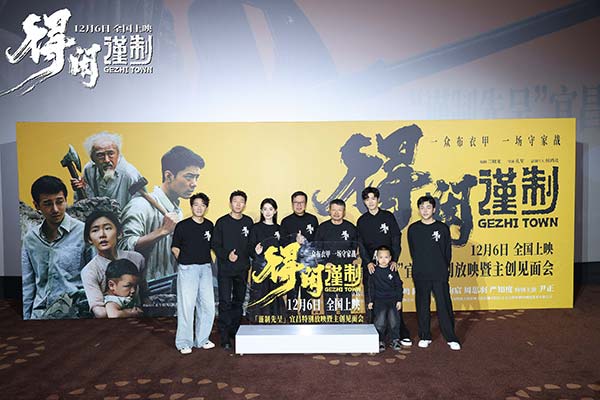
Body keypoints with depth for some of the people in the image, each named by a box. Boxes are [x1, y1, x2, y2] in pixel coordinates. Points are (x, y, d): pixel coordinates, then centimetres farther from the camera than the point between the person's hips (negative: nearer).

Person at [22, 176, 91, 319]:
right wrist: (25, 317, 12)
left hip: (72, 308, -2)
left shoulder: (83, 232, -4)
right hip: (39, 311, 2)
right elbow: (27, 286, 16)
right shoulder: (30, 239, 11)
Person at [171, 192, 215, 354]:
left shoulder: (209, 225, 9)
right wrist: (185, 260, -3)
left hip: (206, 268, 5)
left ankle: (202, 339, 21)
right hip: (187, 268, -4)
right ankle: (184, 342, 10)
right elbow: (175, 247, 3)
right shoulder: (183, 225, -3)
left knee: (208, 305, 6)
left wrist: (209, 259, 9)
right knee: (187, 305, -3)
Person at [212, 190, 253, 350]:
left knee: (239, 301, 12)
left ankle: (235, 332, 26)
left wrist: (250, 259, 1)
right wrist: (227, 255, -18)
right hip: (225, 269, -3)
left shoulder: (248, 222, 6)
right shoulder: (222, 222, -2)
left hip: (242, 269, 3)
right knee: (225, 302, -5)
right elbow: (215, 245, -3)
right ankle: (224, 337, 2)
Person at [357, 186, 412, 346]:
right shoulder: (362, 221, 8)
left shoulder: (388, 216, 5)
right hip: (370, 265, 1)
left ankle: (402, 334, 7)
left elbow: (396, 239, 1)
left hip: (389, 263, -1)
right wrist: (368, 262, -12)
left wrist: (395, 260, -11)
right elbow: (361, 244, 2)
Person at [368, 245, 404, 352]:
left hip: (393, 300, 1)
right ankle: (380, 341, 11)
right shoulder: (374, 272, -1)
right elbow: (371, 287, 3)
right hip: (379, 301, -1)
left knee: (394, 321, 2)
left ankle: (395, 340, 19)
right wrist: (371, 301, 0)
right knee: (380, 322, -4)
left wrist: (399, 300, 3)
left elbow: (399, 286, 7)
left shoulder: (393, 271, 2)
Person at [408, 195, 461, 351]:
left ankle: (451, 338, 13)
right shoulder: (413, 229, 3)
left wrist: (443, 268, 8)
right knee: (422, 306, 8)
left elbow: (447, 251, 6)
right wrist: (420, 267, 11)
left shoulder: (442, 228, 0)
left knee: (444, 306, 1)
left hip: (440, 275, -1)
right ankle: (425, 336, 21)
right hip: (420, 275, 1)